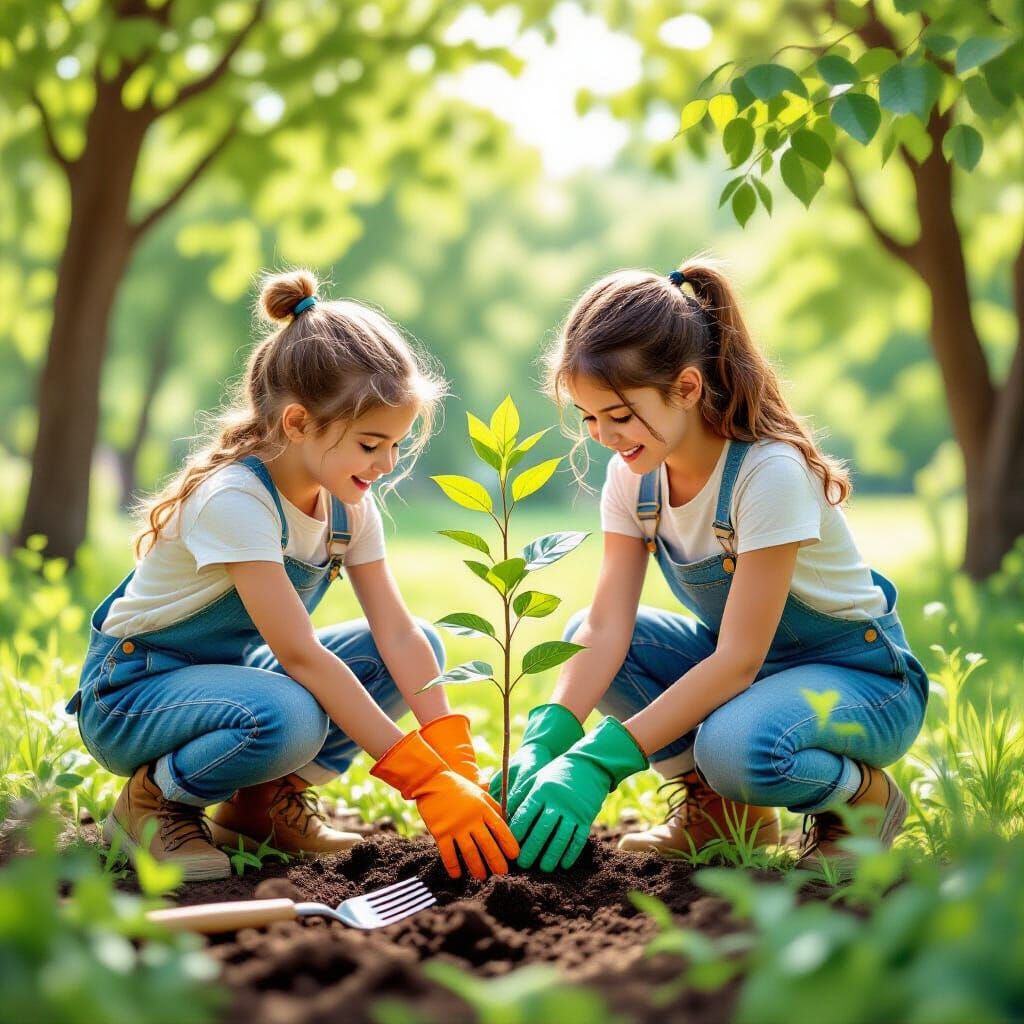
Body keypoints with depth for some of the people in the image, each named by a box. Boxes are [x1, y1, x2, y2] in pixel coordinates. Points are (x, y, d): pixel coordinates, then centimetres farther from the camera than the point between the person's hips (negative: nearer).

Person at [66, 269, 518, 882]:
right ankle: (152, 798, -8)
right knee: (285, 718, -39)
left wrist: (456, 764, -23)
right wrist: (425, 780, -36)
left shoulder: (348, 503, -5)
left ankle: (265, 800, 2)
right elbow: (300, 655, -33)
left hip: (230, 672, 8)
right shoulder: (235, 499, -29)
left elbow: (398, 632, -10)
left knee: (423, 645, -8)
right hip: (131, 690, -8)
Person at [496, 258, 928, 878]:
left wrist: (598, 762, -37)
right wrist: (543, 745, -32)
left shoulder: (770, 473, -29)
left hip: (864, 679, -7)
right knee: (581, 637, -13)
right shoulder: (634, 477, -8)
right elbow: (606, 627, -14)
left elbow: (738, 660, -31)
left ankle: (864, 798, -4)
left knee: (735, 746, -38)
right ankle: (716, 808, 2)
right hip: (739, 658, 7)